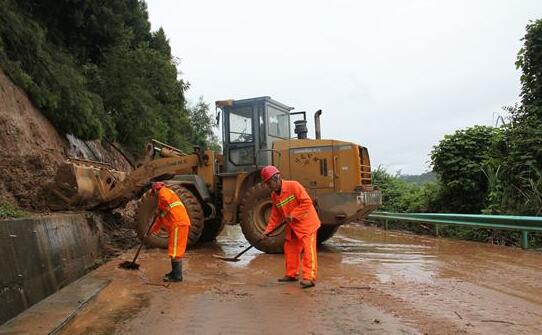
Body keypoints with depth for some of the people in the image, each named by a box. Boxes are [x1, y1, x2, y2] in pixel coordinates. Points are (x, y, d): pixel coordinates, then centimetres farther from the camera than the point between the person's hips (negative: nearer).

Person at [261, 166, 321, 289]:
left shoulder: (293, 185, -17)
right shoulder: (274, 196, 6)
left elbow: (306, 202, -21)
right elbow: (275, 215, 11)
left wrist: (293, 215, -22)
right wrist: (268, 230, 2)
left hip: (306, 223, -8)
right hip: (292, 227, 8)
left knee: (308, 249, -11)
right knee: (289, 249, 13)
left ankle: (309, 278, -11)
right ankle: (291, 274, 28)